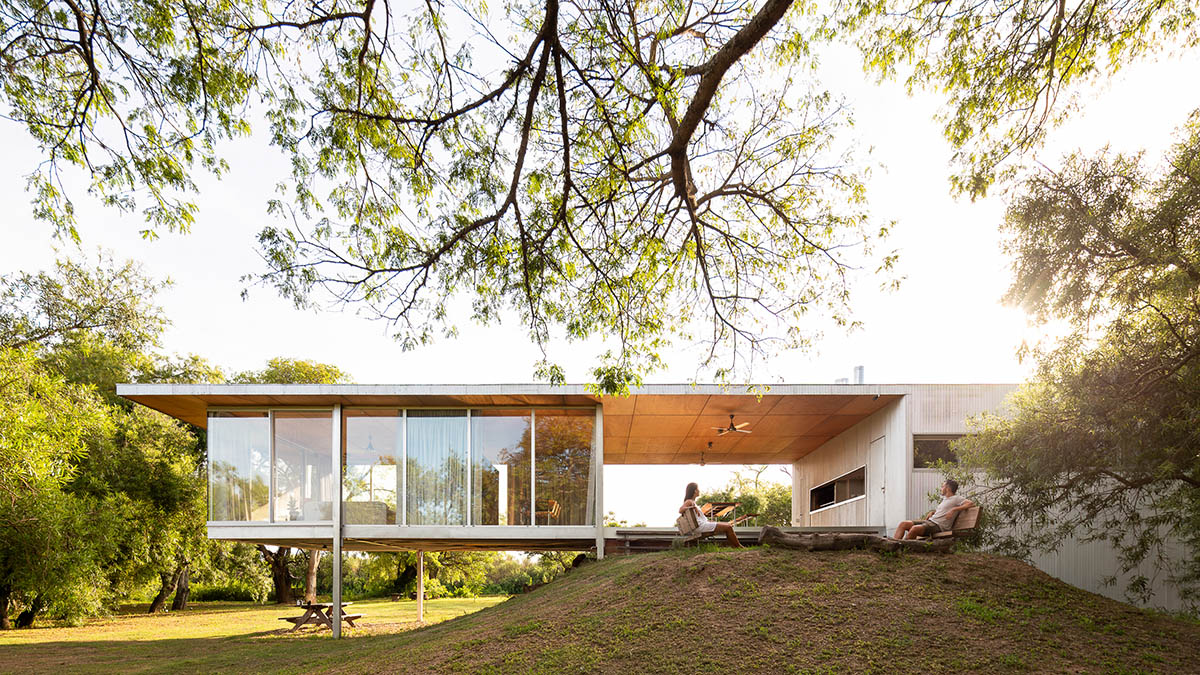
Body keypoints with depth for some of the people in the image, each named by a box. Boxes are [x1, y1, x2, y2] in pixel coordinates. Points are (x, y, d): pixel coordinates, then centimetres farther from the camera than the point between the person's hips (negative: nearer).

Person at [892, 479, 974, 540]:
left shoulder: (956, 499, 0)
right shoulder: (944, 499, 25)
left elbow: (971, 503, -13)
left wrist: (954, 509, -19)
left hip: (938, 526, -9)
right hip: (930, 521, 9)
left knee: (915, 528, -36)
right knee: (903, 524, -8)